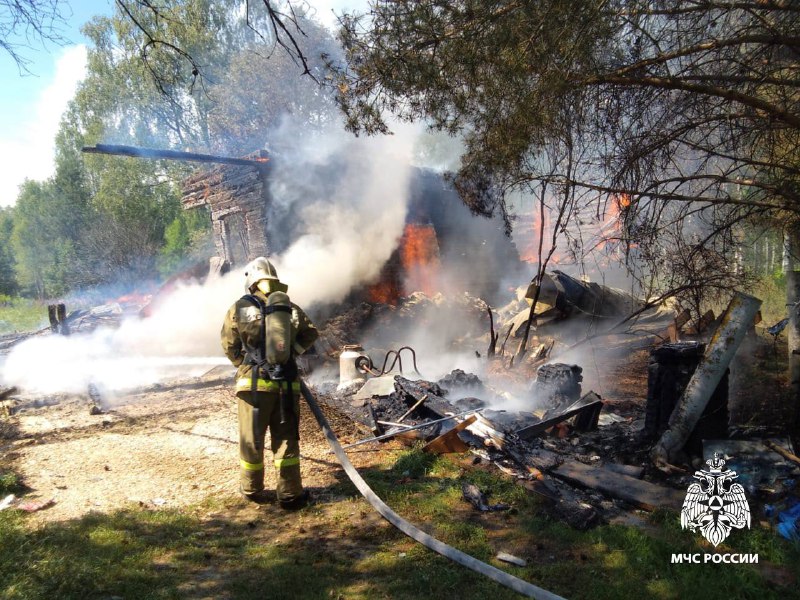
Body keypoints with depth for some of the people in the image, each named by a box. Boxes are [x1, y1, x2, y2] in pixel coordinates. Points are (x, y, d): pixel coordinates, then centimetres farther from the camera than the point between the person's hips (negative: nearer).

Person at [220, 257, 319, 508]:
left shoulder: (240, 308, -4)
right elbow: (311, 334, 11)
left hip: (254, 382, -2)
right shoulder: (291, 308, 3)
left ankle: (252, 491, 27)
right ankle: (290, 494, 14)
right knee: (286, 439, 10)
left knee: (251, 440, 13)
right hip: (287, 383, 2)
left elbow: (230, 347, 1)